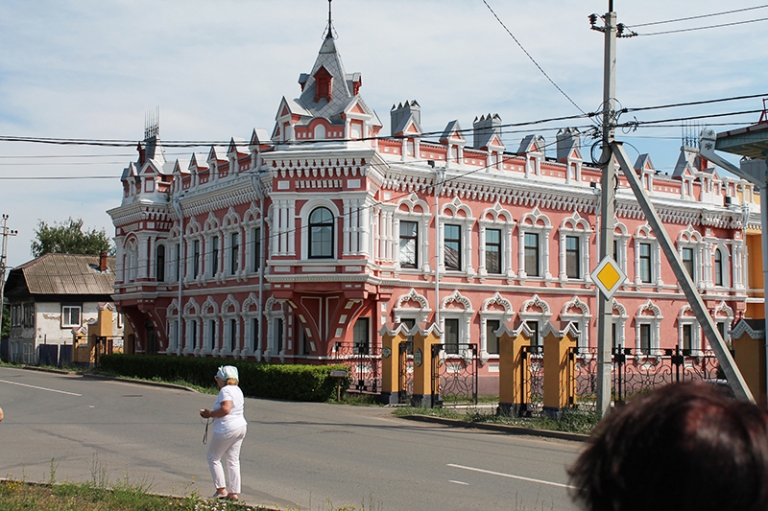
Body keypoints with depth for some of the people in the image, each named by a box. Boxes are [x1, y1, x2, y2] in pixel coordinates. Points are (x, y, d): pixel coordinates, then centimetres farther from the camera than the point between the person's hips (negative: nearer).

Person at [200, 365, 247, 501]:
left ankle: (221, 489, 3)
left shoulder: (225, 390, -16)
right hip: (241, 427, 9)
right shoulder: (238, 390, 14)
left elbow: (225, 409, -28)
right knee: (233, 460, 11)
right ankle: (233, 492, 10)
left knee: (213, 458, 6)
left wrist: (210, 414, -13)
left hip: (226, 429, -9)